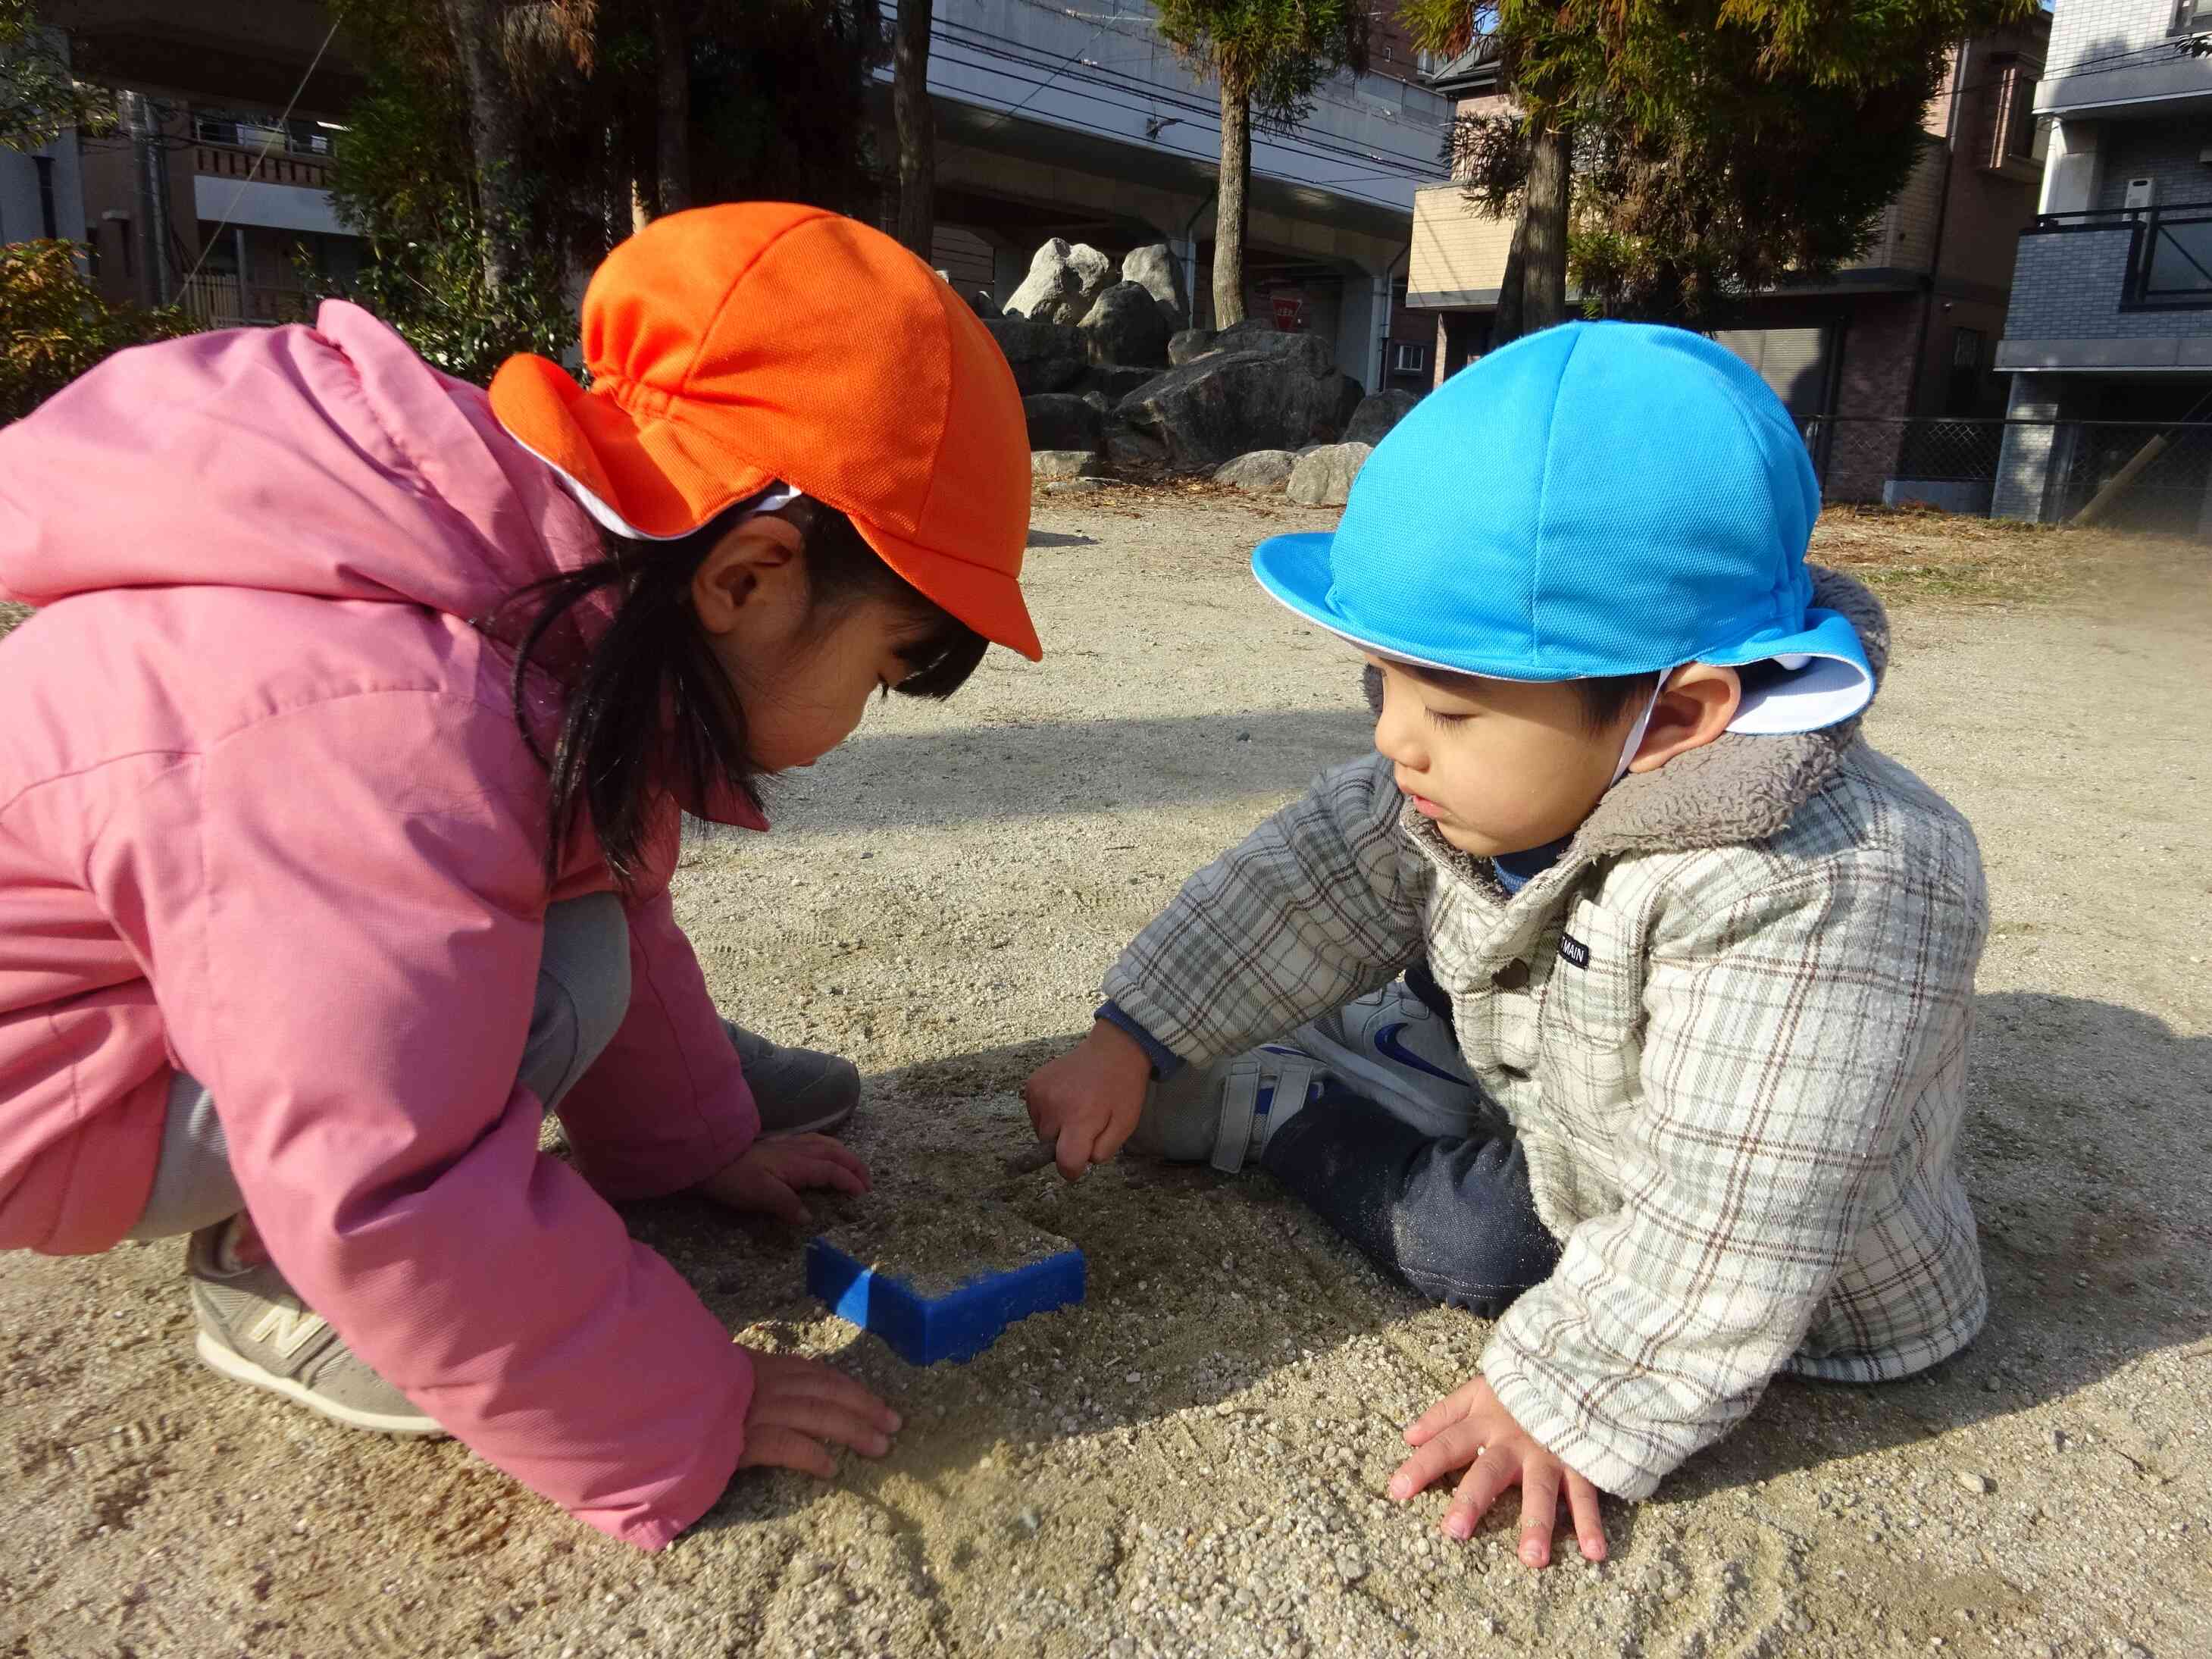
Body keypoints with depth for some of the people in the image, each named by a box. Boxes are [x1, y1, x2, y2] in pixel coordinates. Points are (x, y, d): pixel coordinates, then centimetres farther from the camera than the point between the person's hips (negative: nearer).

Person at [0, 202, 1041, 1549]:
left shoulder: (550, 592, -9)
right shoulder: (404, 737, -38)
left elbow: (623, 908, 5)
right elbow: (390, 1203, -35)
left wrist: (693, 1137, 14)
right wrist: (678, 1421, -23)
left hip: (177, 952, 8)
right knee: (553, 977, -26)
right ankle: (268, 1272, -4)